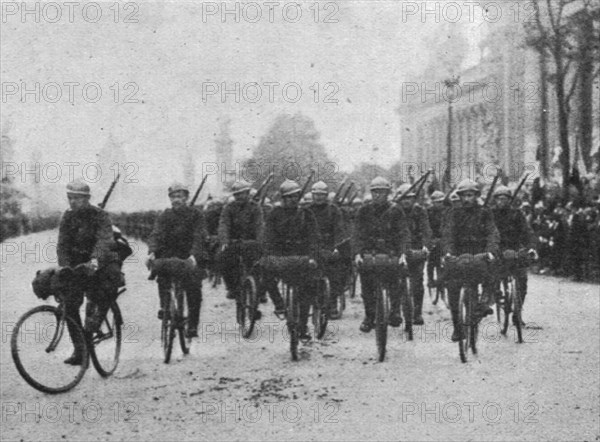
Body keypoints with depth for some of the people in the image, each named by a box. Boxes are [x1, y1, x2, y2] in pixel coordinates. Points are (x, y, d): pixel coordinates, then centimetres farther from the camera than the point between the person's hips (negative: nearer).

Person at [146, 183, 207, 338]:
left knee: (194, 289, -16)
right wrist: (152, 252, -27)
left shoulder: (196, 215, 0)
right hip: (170, 254, 2)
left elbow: (199, 237, -13)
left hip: (191, 257, -2)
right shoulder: (164, 216, 7)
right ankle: (164, 305, -15)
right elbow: (155, 235, -7)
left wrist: (193, 255, -32)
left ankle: (192, 326, -8)